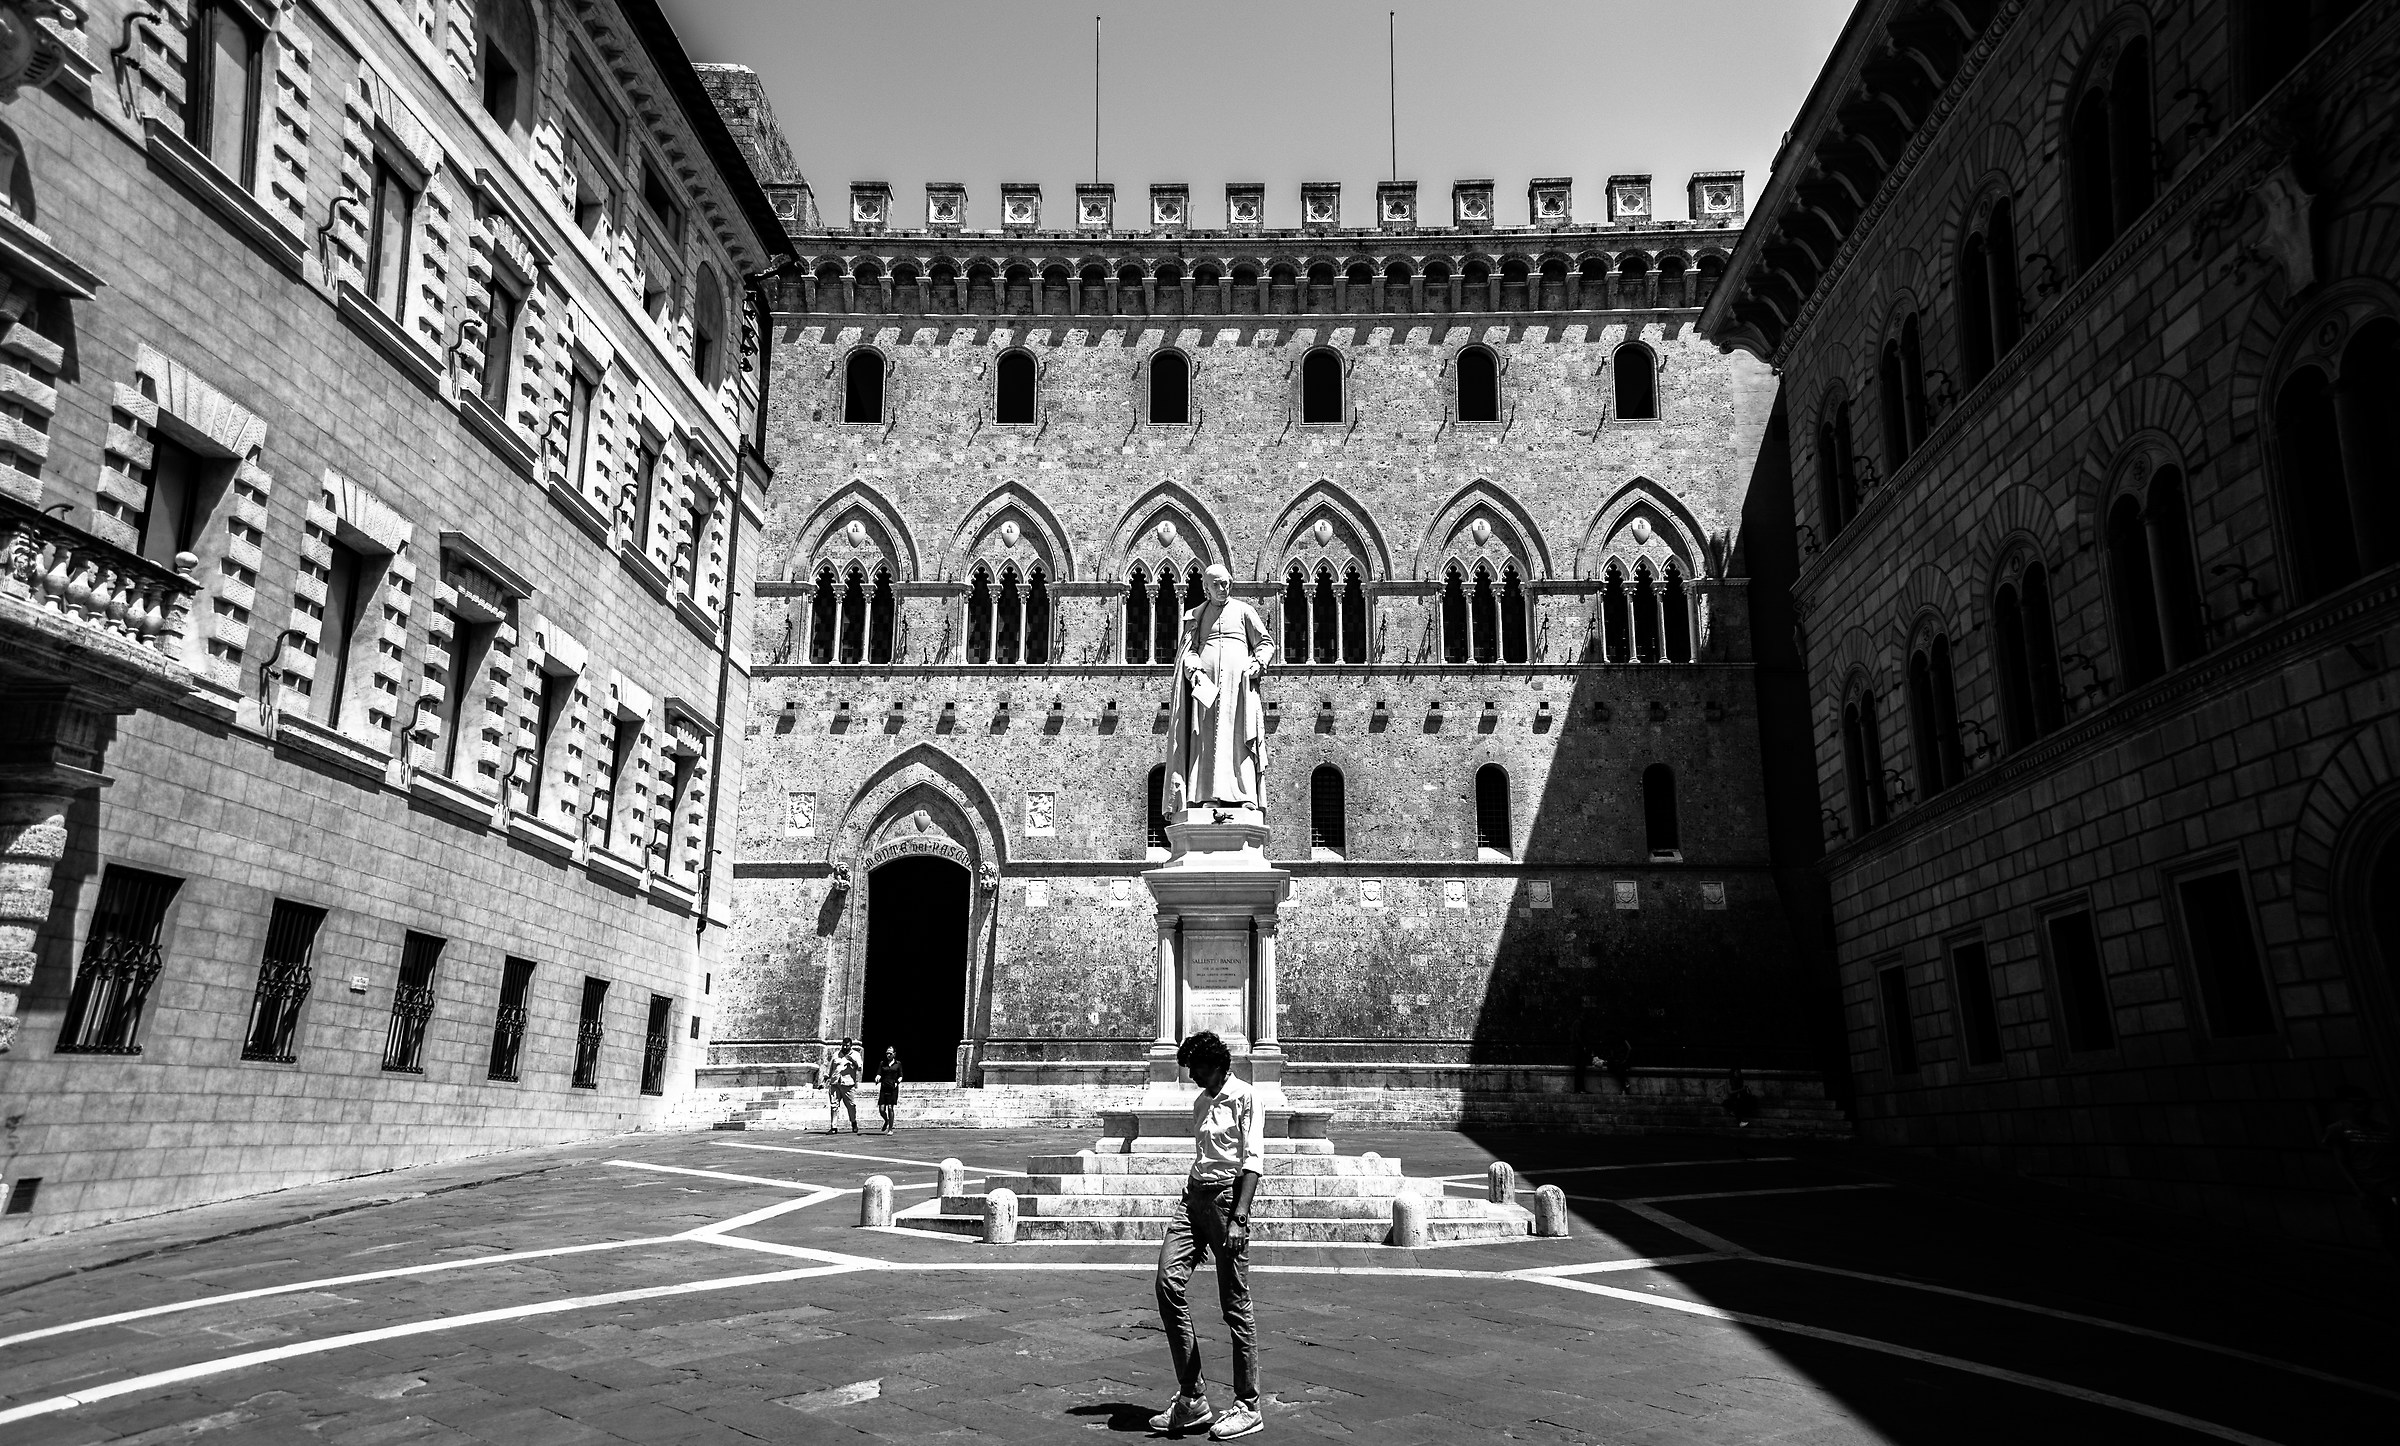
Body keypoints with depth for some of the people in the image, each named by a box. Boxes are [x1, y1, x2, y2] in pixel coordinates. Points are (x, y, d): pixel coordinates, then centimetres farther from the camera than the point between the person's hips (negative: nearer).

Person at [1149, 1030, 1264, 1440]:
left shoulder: (1245, 1098, -5)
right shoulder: (1201, 1103, 18)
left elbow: (1253, 1160, -13)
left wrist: (1238, 1218, -22)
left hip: (1227, 1195, -7)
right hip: (1194, 1194, 7)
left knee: (1235, 1304, -2)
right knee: (1168, 1283, -8)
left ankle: (1247, 1406, 10)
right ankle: (1191, 1399, 0)